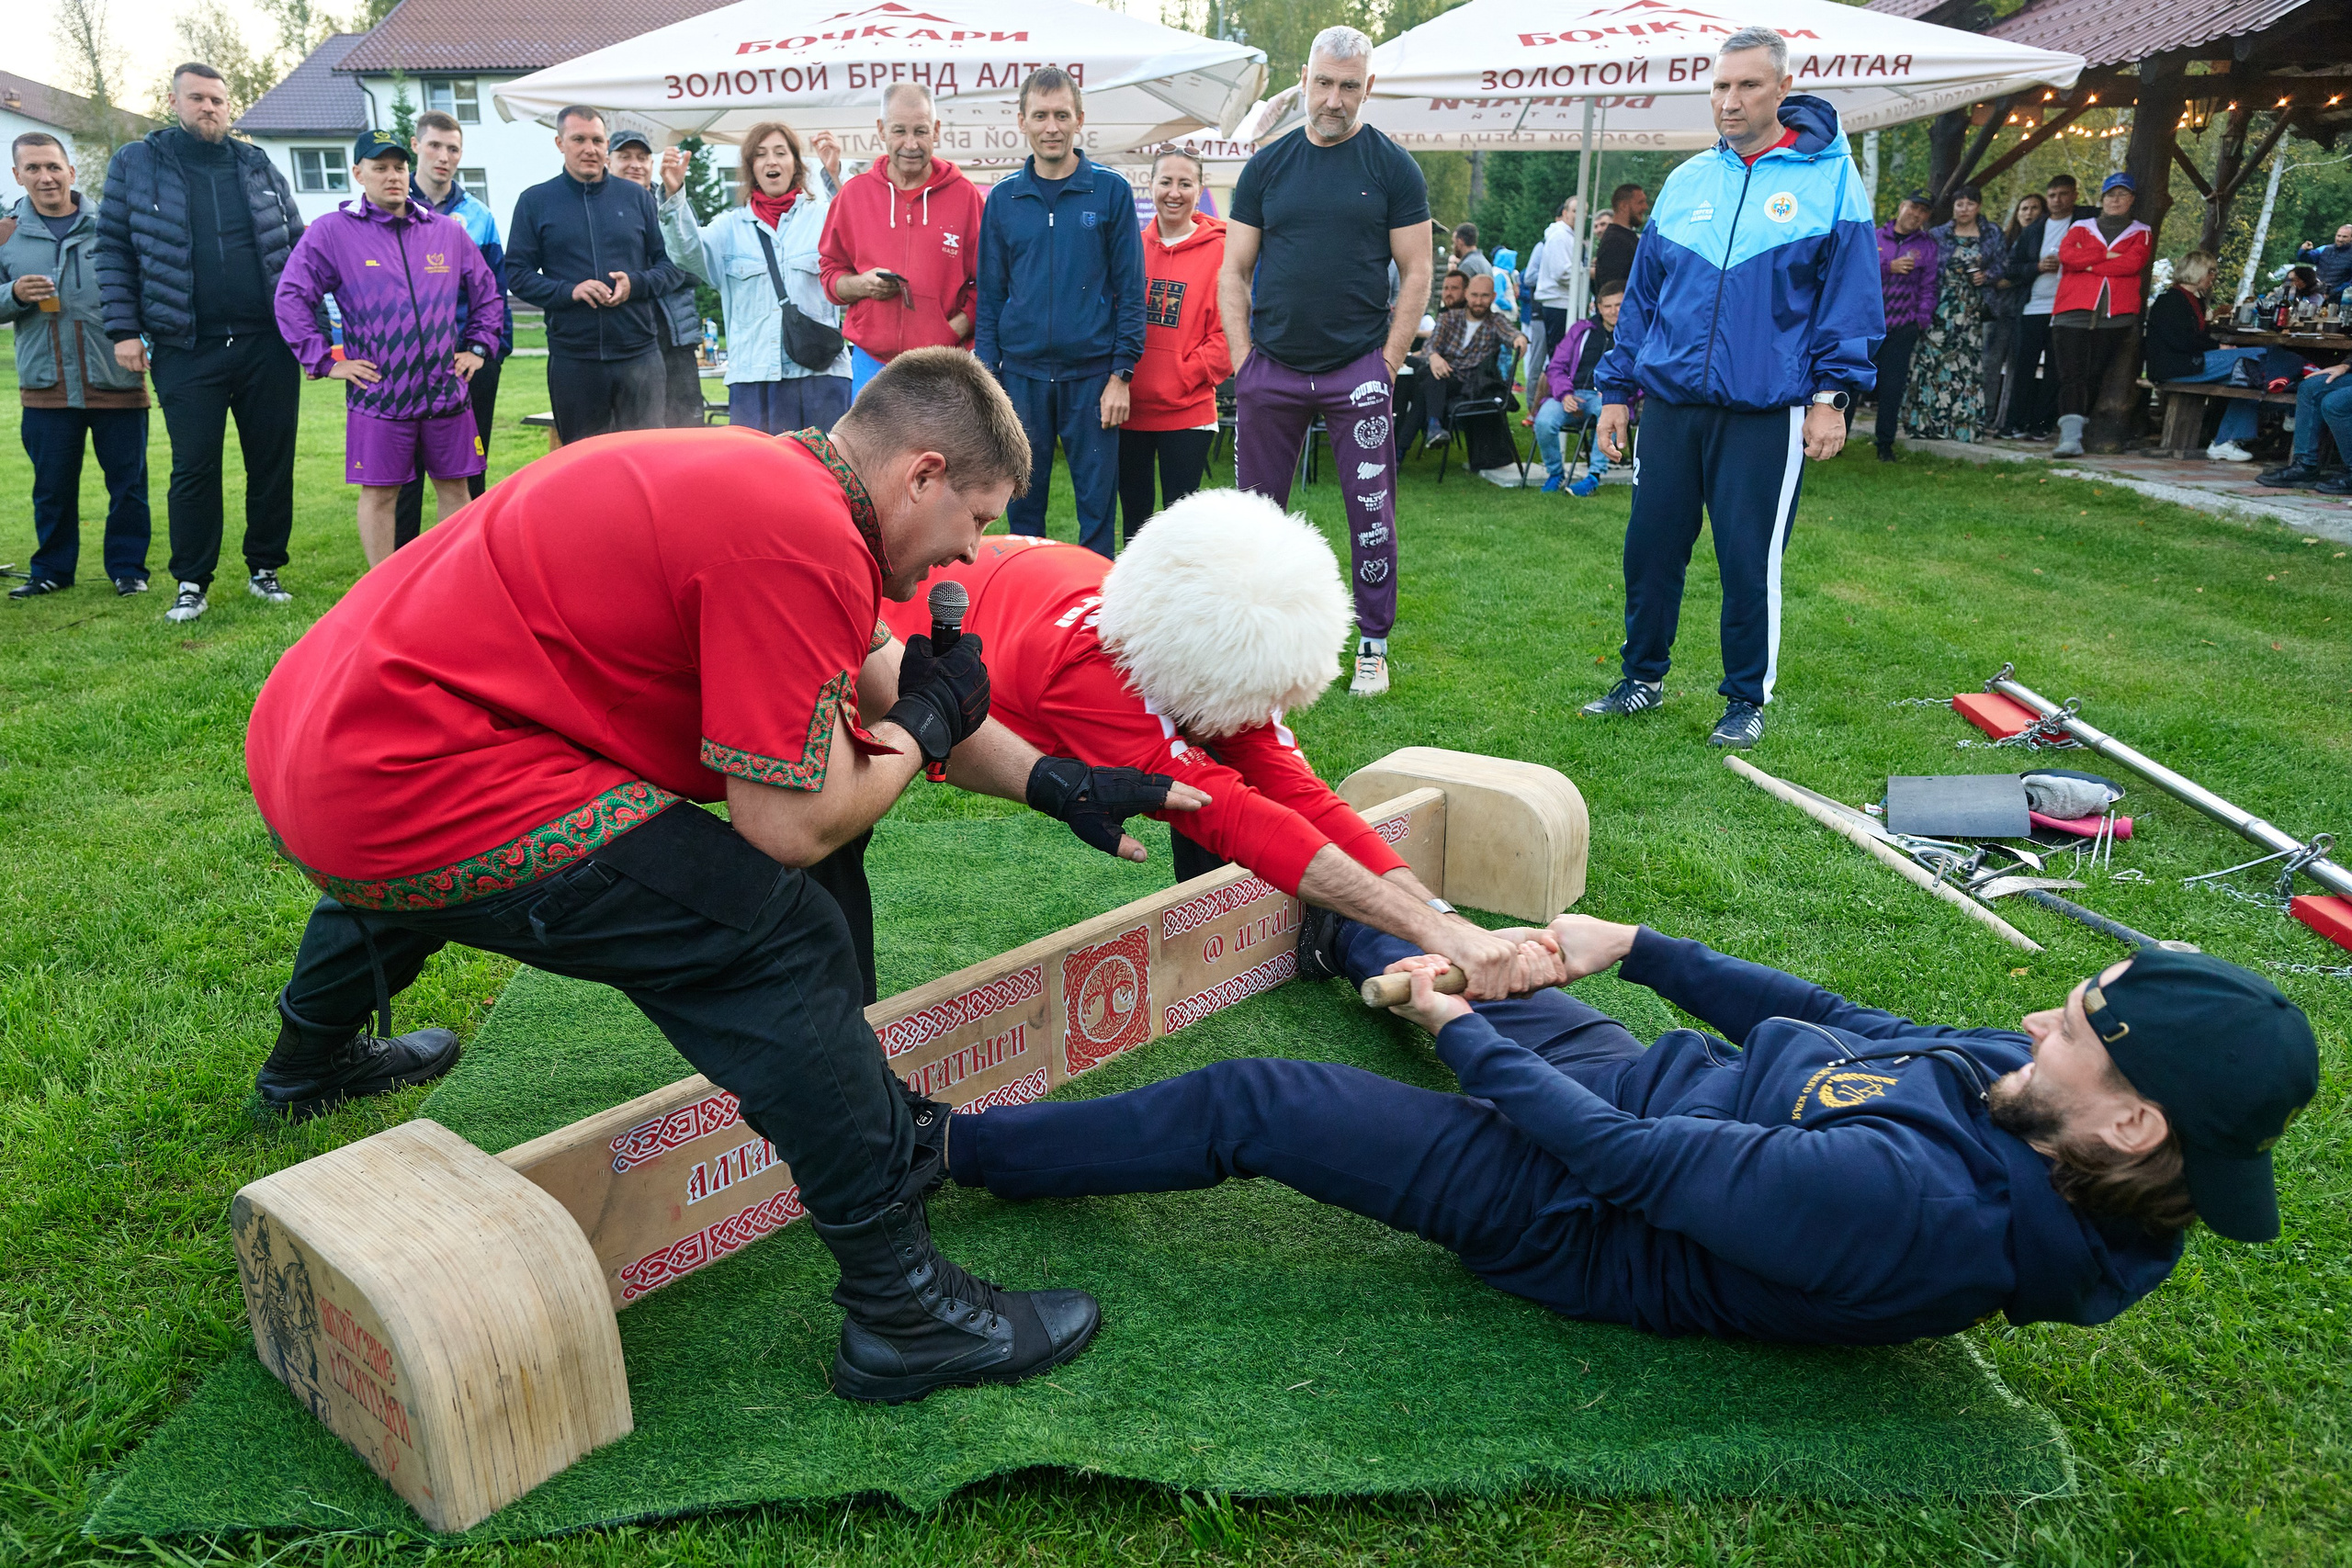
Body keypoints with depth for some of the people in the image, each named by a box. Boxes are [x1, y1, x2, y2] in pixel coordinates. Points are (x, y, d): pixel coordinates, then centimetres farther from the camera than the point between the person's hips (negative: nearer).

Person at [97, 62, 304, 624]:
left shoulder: (259, 167, 11)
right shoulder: (136, 164, 5)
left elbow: (297, 248, 13)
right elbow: (114, 250, 4)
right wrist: (124, 329, -3)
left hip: (267, 344, 2)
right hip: (187, 348, -2)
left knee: (273, 461, 5)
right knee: (193, 467, 0)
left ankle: (265, 569, 19)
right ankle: (192, 583, 11)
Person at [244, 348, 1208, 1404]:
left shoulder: (762, 478, 13)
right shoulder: (803, 536, -18)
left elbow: (884, 676, 22)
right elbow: (794, 824, -18)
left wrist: (1062, 786, 22)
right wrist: (923, 727, 0)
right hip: (410, 794, -11)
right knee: (779, 947, -12)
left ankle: (312, 1057, 73)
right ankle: (903, 1313, -3)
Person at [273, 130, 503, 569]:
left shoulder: (448, 231, 10)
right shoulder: (331, 233, 0)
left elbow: (487, 293, 20)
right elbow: (291, 298, -1)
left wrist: (478, 348, 12)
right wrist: (324, 360, -5)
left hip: (447, 392, 3)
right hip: (377, 396, -3)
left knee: (455, 487, 8)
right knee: (378, 493, 3)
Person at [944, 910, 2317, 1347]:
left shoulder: (1918, 1204, -38)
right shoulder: (2029, 1092, -13)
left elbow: (1622, 1163, -31)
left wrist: (1458, 1031, -18)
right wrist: (1636, 948, 3)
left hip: (1573, 1208, -7)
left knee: (1247, 1106, -7)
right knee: (1482, 975, 25)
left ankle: (942, 1147, 13)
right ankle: (1340, 935, 62)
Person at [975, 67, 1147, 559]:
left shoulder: (1110, 191, 2)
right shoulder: (1003, 199, 8)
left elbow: (1130, 290, 1)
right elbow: (990, 294, 10)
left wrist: (1121, 374, -7)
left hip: (1092, 373, -2)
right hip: (1021, 375, 2)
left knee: (1097, 504, 2)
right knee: (1023, 501, 7)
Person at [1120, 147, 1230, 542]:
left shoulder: (1220, 250, -3)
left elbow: (1228, 328, -7)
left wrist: (1186, 375, -13)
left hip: (1188, 411, -4)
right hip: (1129, 408, 4)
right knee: (1133, 511, 13)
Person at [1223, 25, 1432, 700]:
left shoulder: (1392, 167, 2)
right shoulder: (1267, 165, 8)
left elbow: (1416, 274, 1)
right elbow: (1234, 271, 9)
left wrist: (1387, 362, -7)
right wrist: (1243, 359, -1)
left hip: (1358, 371, -2)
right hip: (1271, 368, 2)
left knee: (1371, 511, 0)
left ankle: (1373, 645, 12)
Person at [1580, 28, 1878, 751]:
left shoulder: (1829, 177, 0)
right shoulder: (1685, 182, 11)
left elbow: (1851, 296, -2)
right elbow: (1643, 295, 15)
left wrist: (1832, 394, -10)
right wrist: (1617, 390, 12)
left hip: (1767, 414, -4)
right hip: (1671, 405, 4)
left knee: (1750, 563, 1)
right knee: (1650, 548, 8)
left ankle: (1747, 700, 18)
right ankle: (1643, 679, 27)